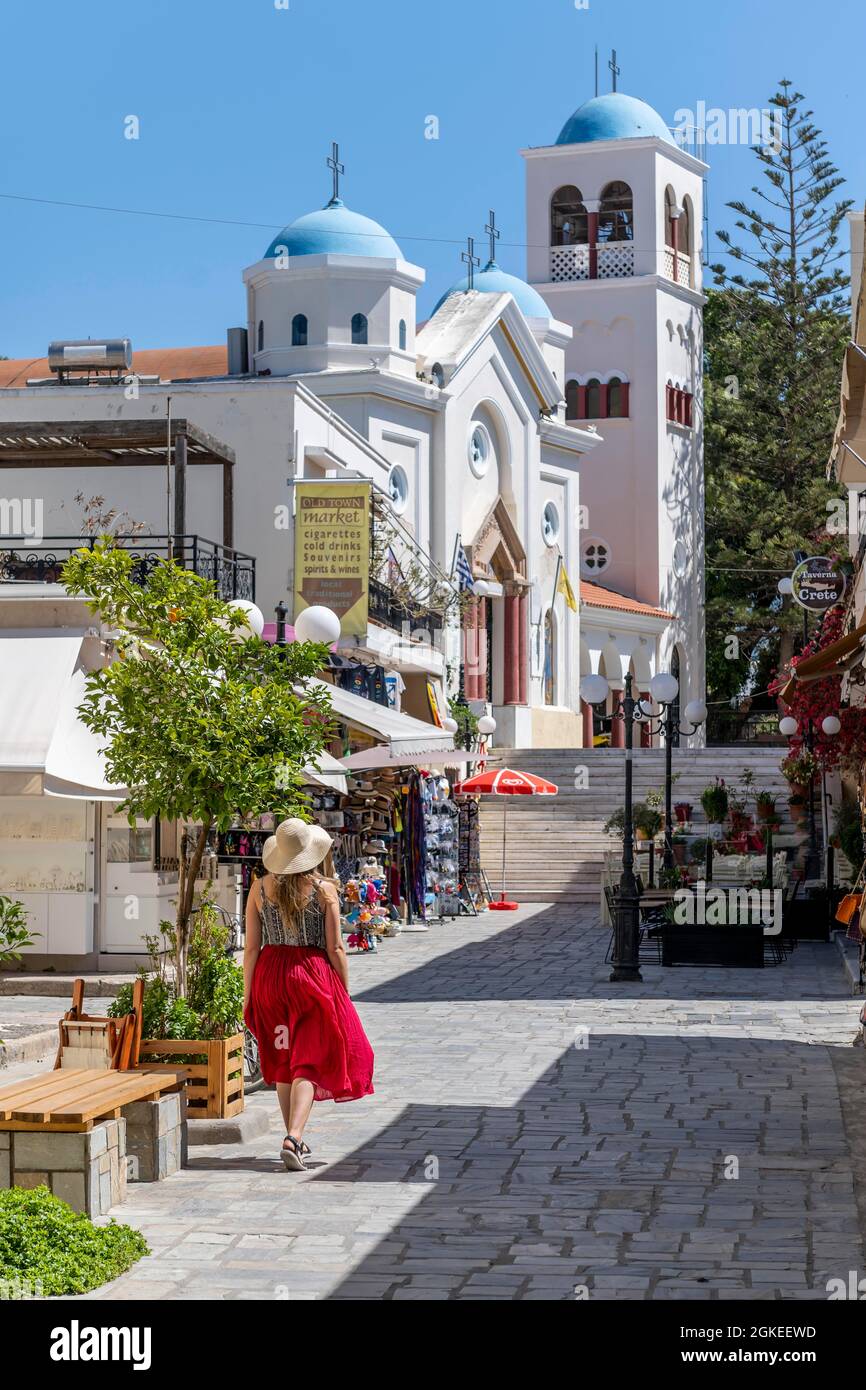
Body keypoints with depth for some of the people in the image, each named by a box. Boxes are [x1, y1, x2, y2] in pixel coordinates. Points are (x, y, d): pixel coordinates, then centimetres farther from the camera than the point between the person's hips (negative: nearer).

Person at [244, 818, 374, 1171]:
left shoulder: (260, 888, -1)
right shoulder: (324, 889, -7)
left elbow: (251, 947, 1)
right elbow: (335, 948, -6)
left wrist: (248, 995, 8)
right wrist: (345, 993, 3)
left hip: (270, 975, 3)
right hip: (313, 975, -3)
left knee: (283, 1060, 17)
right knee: (309, 1061, 0)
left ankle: (296, 1138, 27)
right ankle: (293, 1138, -18)